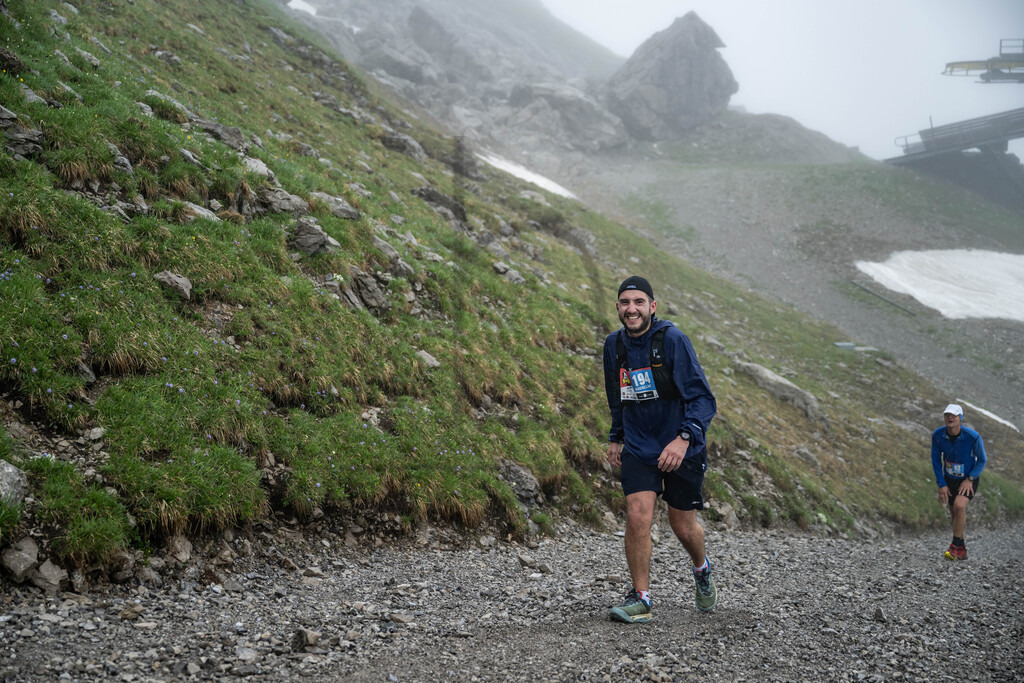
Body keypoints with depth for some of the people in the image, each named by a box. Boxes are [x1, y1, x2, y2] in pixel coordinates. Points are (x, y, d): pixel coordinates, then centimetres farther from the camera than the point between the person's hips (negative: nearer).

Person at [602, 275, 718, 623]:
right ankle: (640, 599, -2)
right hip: (638, 448, 3)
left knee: (682, 524, 8)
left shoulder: (673, 340, -17)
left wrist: (684, 438, -32)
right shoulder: (614, 344, 1)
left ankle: (702, 570, 41)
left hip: (682, 448, -3)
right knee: (638, 517, -13)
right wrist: (615, 437, 20)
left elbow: (702, 398, -19)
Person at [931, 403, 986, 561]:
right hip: (949, 480, 4)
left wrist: (970, 479, -16)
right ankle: (962, 550, 24)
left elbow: (982, 460, -7)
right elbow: (936, 460, -2)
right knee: (955, 513, 8)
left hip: (968, 480, -4)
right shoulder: (937, 435, -15)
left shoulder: (973, 436, -23)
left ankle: (955, 546, -16)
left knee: (959, 506, -26)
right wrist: (941, 485, -7)